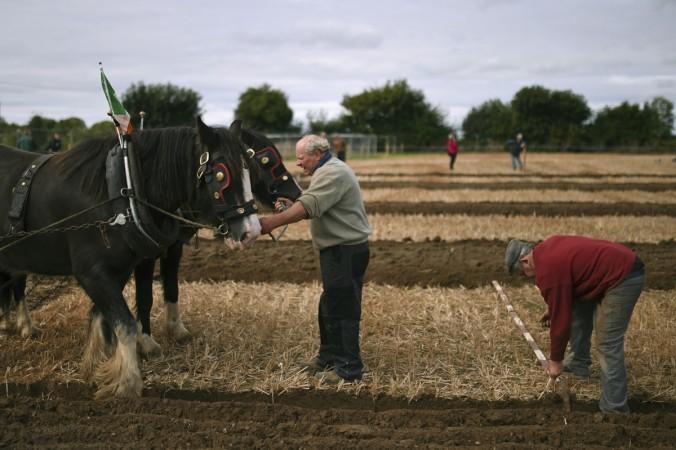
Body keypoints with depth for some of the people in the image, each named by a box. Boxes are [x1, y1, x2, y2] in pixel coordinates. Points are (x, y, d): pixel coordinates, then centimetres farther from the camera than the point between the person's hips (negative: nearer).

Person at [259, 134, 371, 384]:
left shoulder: (332, 173, -18)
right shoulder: (329, 171, 18)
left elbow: (309, 206, -30)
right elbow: (317, 208, 19)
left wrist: (274, 222, -34)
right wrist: (292, 206, 4)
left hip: (345, 252, -11)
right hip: (339, 250, 11)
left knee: (342, 309, -5)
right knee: (329, 307, 18)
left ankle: (348, 368, 2)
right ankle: (328, 357, 30)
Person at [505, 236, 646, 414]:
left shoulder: (548, 271, -19)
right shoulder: (546, 249, 10)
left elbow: (561, 319, -13)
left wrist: (555, 360, -2)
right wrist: (552, 309, 35)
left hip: (623, 278, -11)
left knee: (608, 344, -8)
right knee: (578, 307, 23)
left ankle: (614, 409, -3)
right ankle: (578, 363, 33)